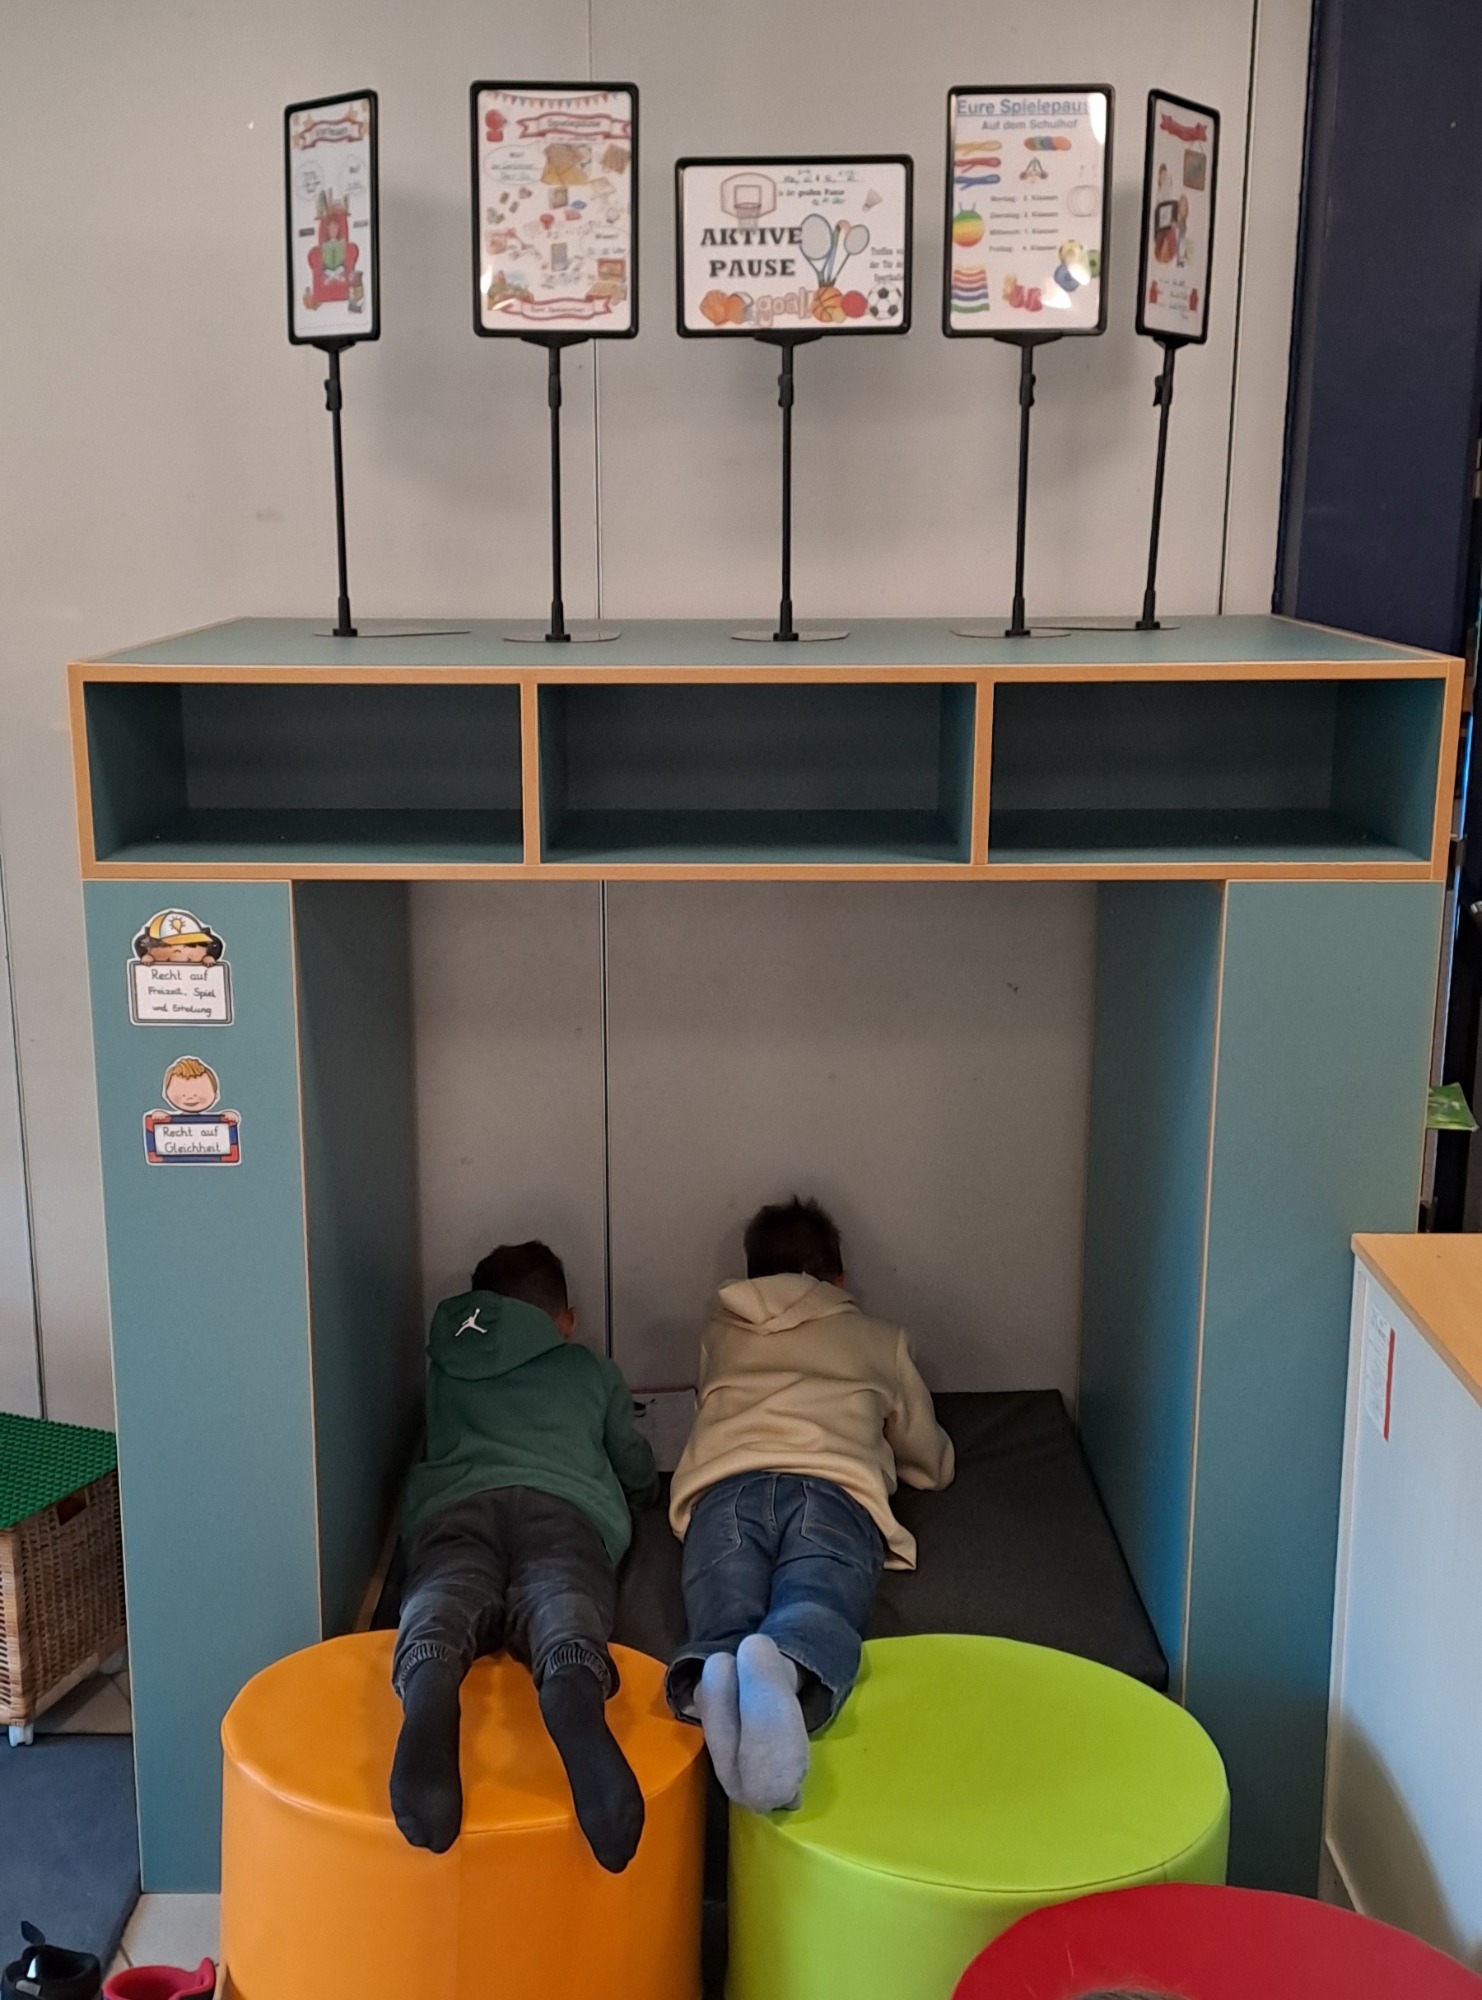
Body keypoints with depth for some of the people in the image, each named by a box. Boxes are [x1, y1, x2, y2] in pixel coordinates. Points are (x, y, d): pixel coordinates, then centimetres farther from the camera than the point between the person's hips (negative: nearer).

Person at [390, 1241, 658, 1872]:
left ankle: (428, 1703, -65)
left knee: (441, 1609, -28)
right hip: (564, 1508, -1)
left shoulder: (444, 1368, 41)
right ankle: (575, 1703, -66)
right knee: (562, 1608, -29)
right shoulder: (592, 1371, 38)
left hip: (455, 1504, 1)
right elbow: (640, 1481, 45)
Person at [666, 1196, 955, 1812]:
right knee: (816, 1611, -27)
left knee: (725, 1629, -22)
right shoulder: (878, 1341, 33)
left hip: (723, 1487, 2)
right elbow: (933, 1463, 43)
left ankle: (713, 1685, -58)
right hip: (833, 1488, -1)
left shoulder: (718, 1334, 37)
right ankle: (784, 1669, -62)